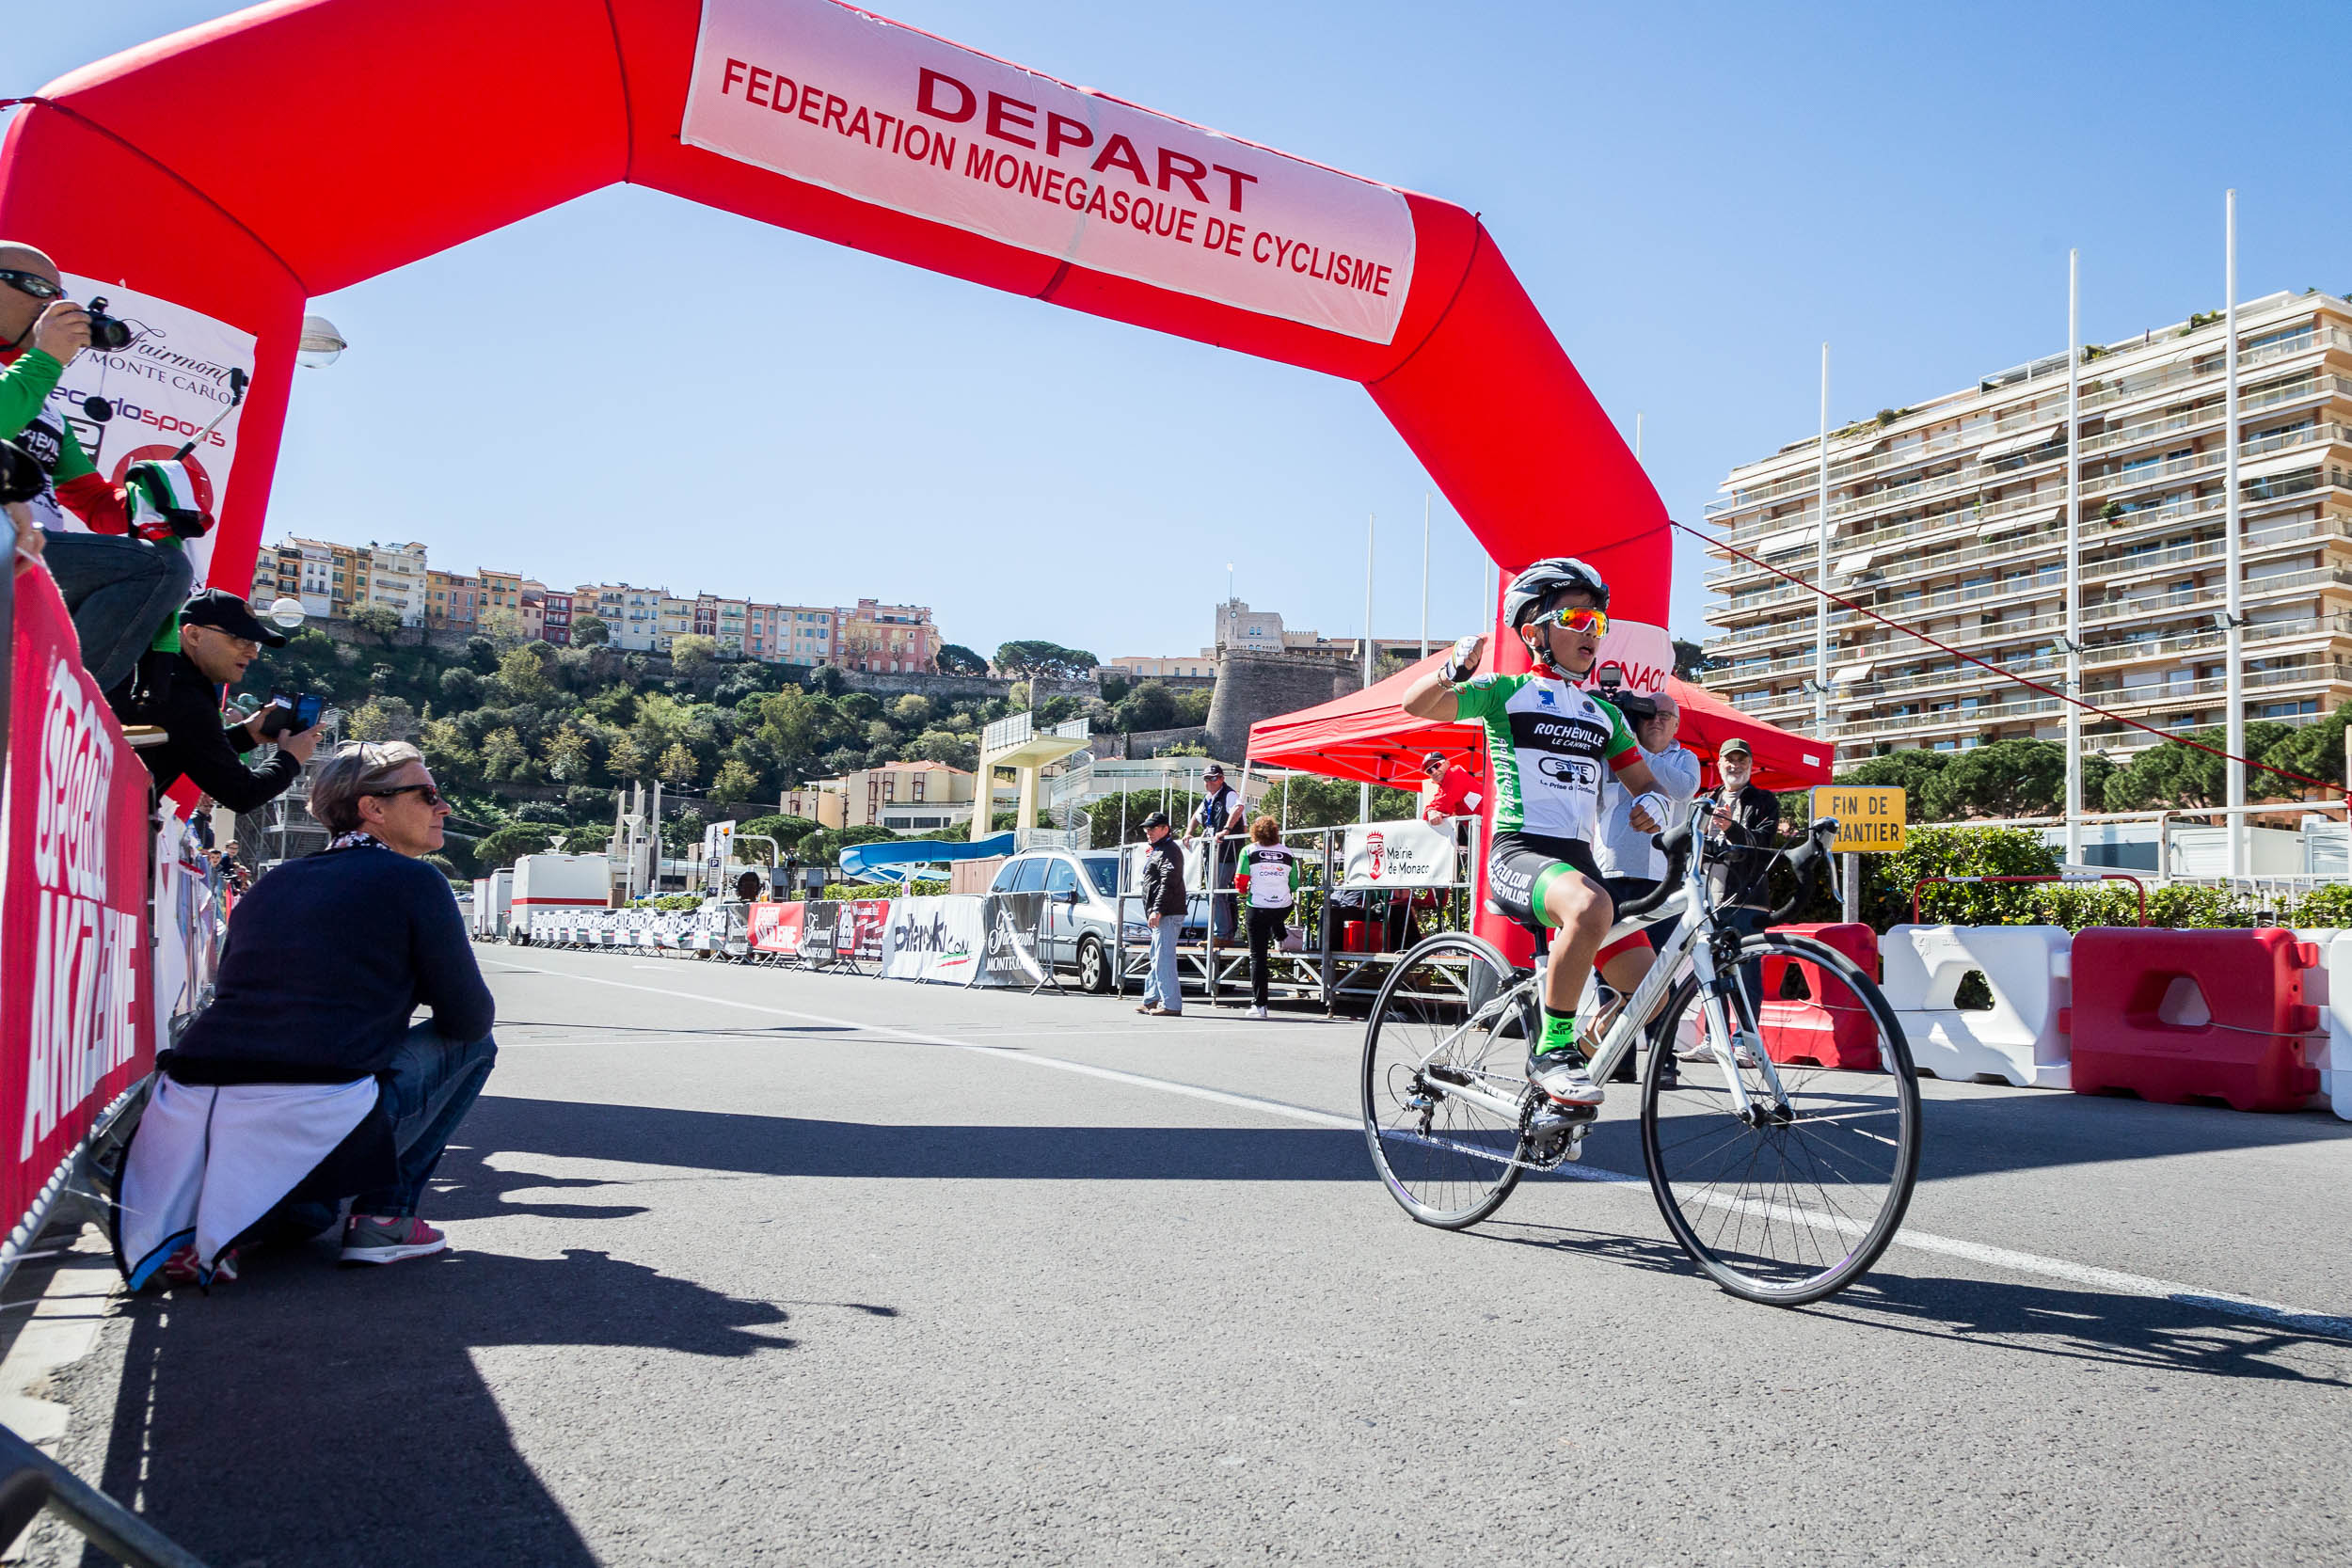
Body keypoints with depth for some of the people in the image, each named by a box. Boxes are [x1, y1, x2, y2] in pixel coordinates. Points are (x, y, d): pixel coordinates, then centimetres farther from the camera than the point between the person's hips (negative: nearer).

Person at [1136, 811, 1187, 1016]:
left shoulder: (1170, 851, -11)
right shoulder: (1155, 850, 22)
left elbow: (1167, 883, -20)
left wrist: (1157, 911, -25)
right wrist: (1153, 912, 19)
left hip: (1167, 914, -11)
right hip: (1160, 915, 11)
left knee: (1164, 959, -12)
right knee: (1158, 959, 16)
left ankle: (1171, 1004, -12)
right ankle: (1151, 1000, 24)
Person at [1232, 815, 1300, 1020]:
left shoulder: (1249, 851, -4)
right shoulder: (1288, 854, 2)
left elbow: (1240, 882, -3)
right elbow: (1294, 886, 8)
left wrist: (1244, 892, 20)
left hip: (1258, 908, -2)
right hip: (1283, 908, 2)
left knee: (1257, 956, 3)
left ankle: (1259, 1004, 2)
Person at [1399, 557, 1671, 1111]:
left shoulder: (1605, 713, 21)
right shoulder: (1507, 691, 4)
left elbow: (1643, 780, 24)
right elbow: (1416, 704, -7)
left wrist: (1651, 802, 0)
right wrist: (1455, 668, -27)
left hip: (1577, 858, 6)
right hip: (1518, 852, -6)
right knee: (1591, 907, -39)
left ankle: (1574, 1051, 21)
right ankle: (1552, 1051, -22)